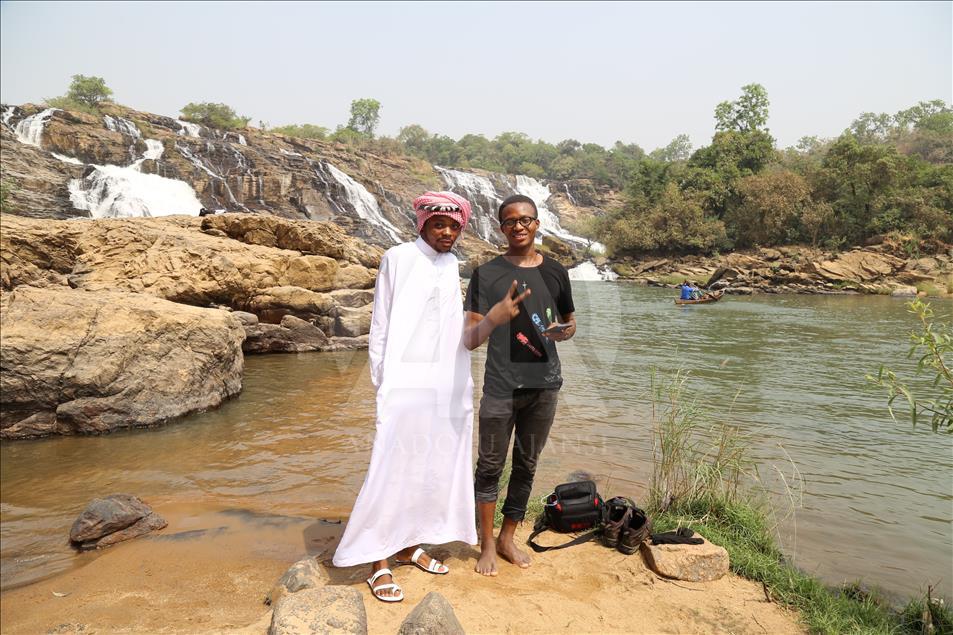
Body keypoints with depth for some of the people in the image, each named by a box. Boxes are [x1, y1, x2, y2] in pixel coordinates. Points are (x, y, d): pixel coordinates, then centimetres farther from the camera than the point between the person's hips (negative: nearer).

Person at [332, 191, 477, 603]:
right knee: (394, 470, -3)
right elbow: (380, 325, -3)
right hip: (407, 382, -6)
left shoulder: (452, 265, 12)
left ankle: (409, 546, 26)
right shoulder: (398, 259, -2)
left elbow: (456, 329, 13)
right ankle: (379, 564, 8)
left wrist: (463, 382, 9)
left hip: (447, 384, 6)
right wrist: (380, 380, -7)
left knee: (433, 468, 11)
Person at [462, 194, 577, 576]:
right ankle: (487, 545, 22)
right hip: (501, 386, -3)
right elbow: (470, 340, -10)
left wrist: (564, 331, -8)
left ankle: (508, 538, 30)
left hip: (544, 384, 4)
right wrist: (493, 318, -31)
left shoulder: (555, 272, 6)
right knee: (490, 465, 4)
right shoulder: (486, 274, -5)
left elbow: (571, 321, 17)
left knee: (526, 465, 13)